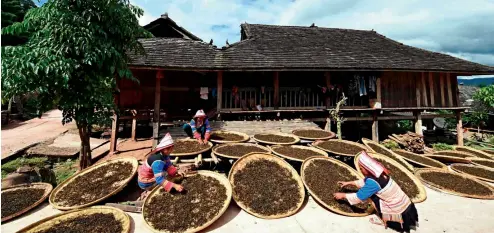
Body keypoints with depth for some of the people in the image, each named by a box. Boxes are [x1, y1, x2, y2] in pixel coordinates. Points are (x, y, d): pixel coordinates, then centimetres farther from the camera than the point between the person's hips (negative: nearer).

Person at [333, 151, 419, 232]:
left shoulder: (373, 182, -25)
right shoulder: (378, 173, -1)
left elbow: (357, 197, -15)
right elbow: (365, 182, 19)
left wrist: (343, 195, 0)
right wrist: (349, 183, 21)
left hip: (401, 214, -8)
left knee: (372, 195, -6)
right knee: (373, 193, 12)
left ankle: (384, 221, 8)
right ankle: (384, 219, 16)